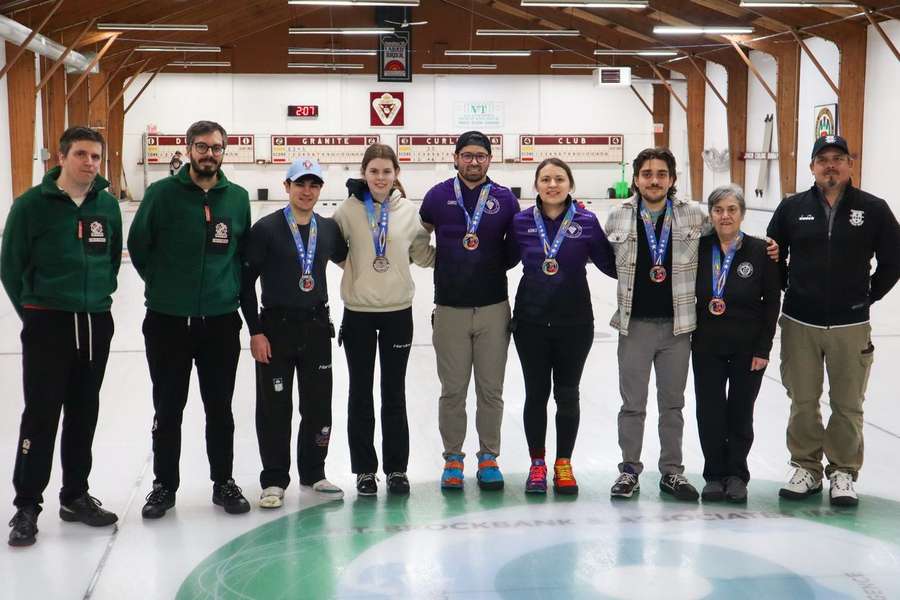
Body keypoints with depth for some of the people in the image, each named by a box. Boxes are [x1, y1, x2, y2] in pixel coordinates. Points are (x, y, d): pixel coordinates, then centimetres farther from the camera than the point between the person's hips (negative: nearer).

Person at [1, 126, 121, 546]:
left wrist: (101, 296, 13)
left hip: (96, 324, 5)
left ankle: (76, 496, 25)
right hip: (47, 324, -4)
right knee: (41, 416, -3)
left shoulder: (108, 205, 4)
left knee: (84, 415, 12)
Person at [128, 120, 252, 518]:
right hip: (167, 320, -2)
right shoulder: (162, 193, -6)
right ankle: (164, 485, 22)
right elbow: (138, 245, 2)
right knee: (168, 408, 9)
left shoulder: (238, 198, 3)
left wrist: (232, 288, 7)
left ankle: (223, 482, 23)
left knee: (220, 408, 10)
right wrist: (163, 285, 6)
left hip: (220, 321, 2)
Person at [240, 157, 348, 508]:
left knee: (318, 406, 9)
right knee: (274, 408, 3)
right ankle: (274, 480, 14)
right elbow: (246, 282, -7)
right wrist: (256, 331, -10)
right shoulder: (266, 229, -7)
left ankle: (313, 473, 25)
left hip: (316, 327, 4)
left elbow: (346, 257, 23)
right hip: (276, 326, -4)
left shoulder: (329, 229, 5)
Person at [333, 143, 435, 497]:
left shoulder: (409, 211, 0)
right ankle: (364, 469, 18)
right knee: (360, 392, 7)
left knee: (394, 393, 9)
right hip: (358, 311, -1)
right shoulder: (349, 209, -4)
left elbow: (424, 256, 8)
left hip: (398, 311, 1)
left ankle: (397, 468, 19)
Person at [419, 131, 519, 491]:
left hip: (494, 307, 1)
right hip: (450, 308, -1)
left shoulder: (504, 199, 3)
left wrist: (494, 267, 2)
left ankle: (488, 457, 20)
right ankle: (453, 458, 18)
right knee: (453, 390, 6)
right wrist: (440, 263, 2)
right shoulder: (438, 195, 1)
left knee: (491, 389, 7)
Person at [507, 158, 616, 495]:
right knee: (536, 393, 9)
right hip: (531, 320, 1)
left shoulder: (587, 221, -5)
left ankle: (564, 464, 23)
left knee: (567, 394, 9)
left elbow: (611, 264, -1)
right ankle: (537, 465, 22)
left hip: (574, 321, -1)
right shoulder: (522, 222, -2)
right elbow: (506, 260, 9)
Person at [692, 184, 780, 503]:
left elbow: (772, 302, -3)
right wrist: (688, 337, 0)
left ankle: (737, 475, 23)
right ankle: (714, 475, 19)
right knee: (709, 411, 4)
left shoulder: (760, 251, -7)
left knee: (740, 413, 8)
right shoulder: (699, 249, -2)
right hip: (707, 345, 2)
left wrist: (763, 349, -7)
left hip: (748, 347, -1)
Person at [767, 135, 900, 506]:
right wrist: (790, 289, 7)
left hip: (851, 326, -1)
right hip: (800, 324, 1)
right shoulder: (792, 208, 3)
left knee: (848, 405, 5)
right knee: (802, 402, 8)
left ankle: (843, 473, 17)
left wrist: (869, 295, 4)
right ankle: (805, 469, 21)